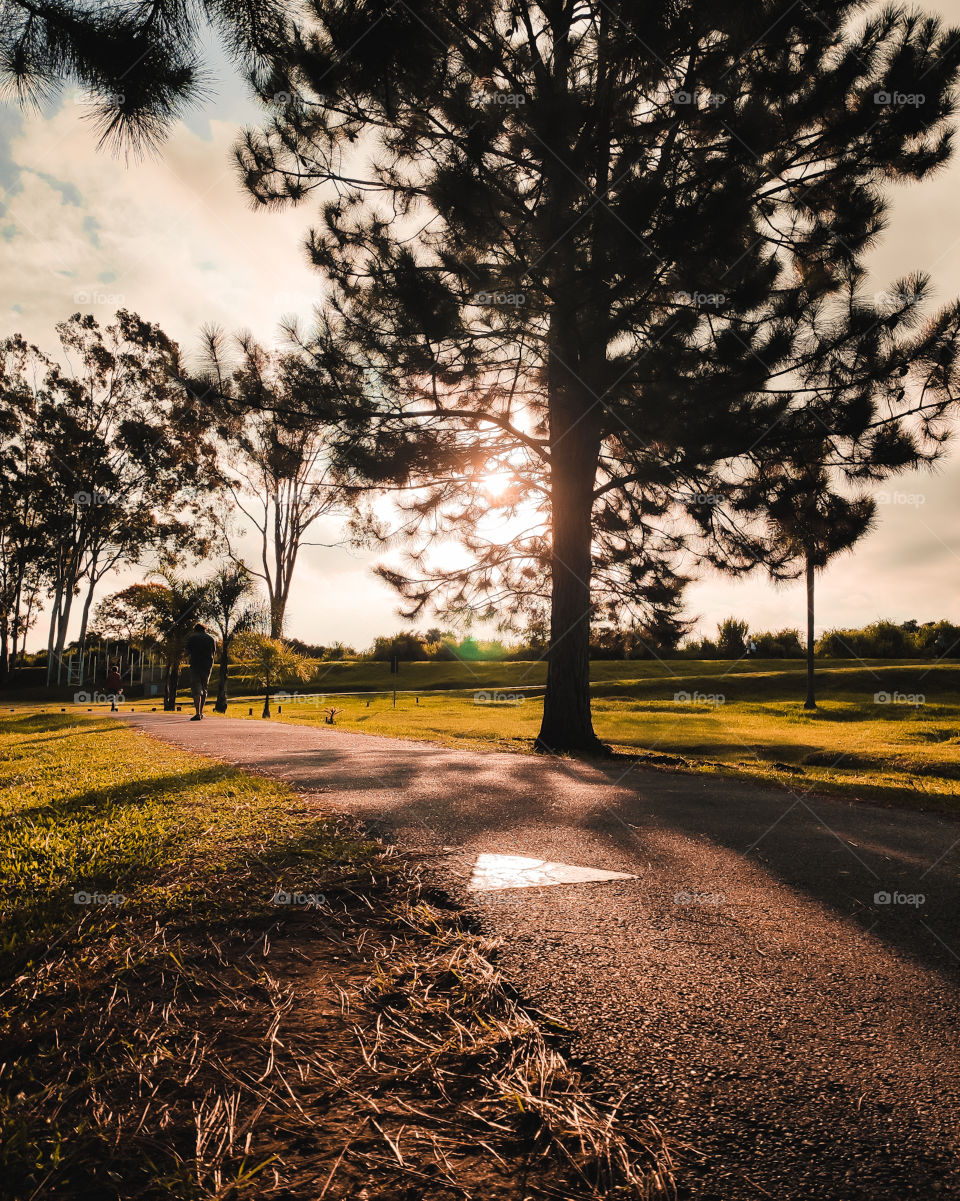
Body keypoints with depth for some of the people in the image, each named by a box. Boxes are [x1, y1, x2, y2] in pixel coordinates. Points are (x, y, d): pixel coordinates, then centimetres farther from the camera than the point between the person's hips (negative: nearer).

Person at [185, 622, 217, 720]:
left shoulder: (192, 638, 1)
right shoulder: (211, 638, 10)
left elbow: (188, 652, 3)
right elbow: (214, 653, 13)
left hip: (195, 665, -3)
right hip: (207, 666, 3)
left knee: (196, 690, -6)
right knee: (204, 689, 15)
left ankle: (198, 713, -18)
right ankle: (201, 712, 19)